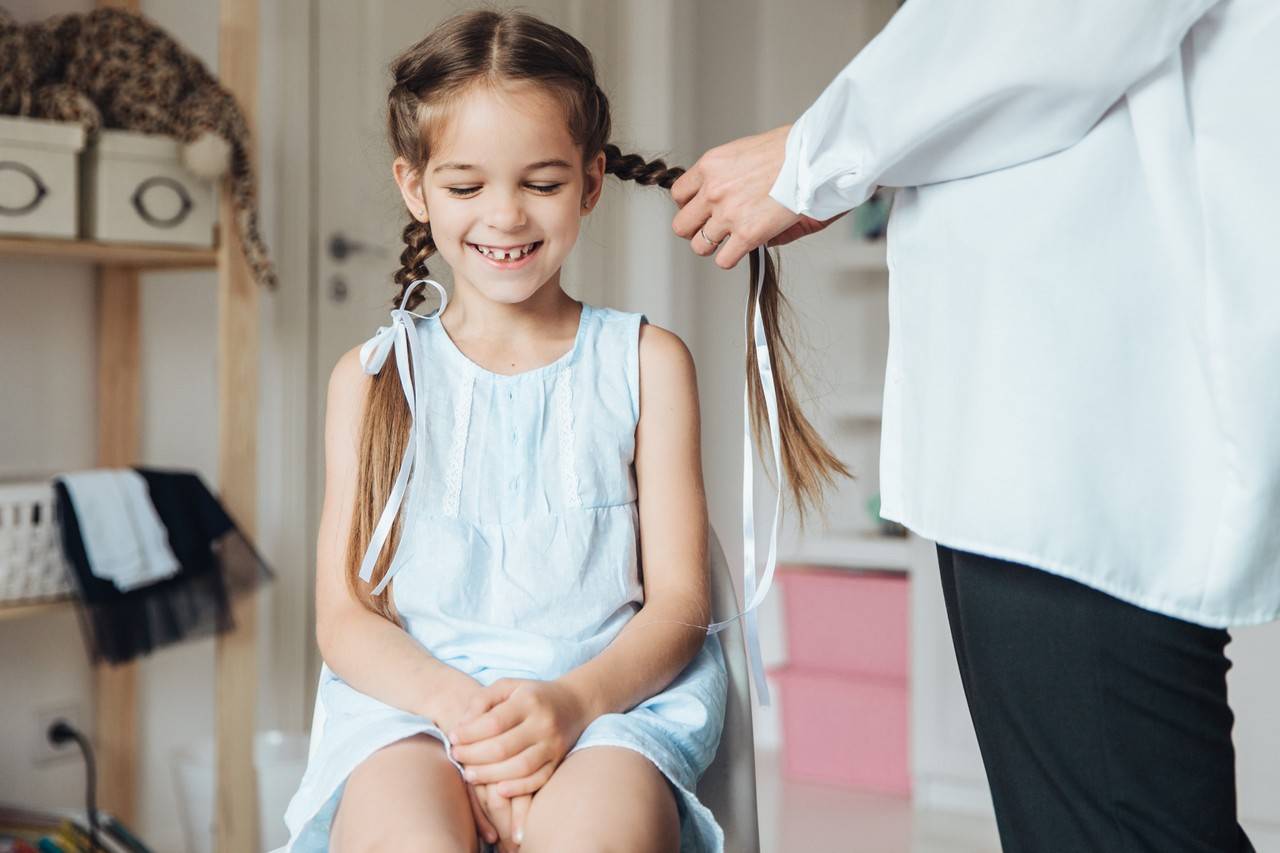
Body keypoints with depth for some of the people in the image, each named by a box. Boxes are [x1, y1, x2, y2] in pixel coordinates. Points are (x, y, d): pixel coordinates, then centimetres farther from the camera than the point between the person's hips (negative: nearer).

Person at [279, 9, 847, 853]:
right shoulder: (375, 376, 11)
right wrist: (461, 707, -16)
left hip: (610, 696, 0)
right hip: (411, 701, 1)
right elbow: (344, 615, 5)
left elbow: (678, 600, 5)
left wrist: (572, 700, -16)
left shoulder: (646, 362, 10)